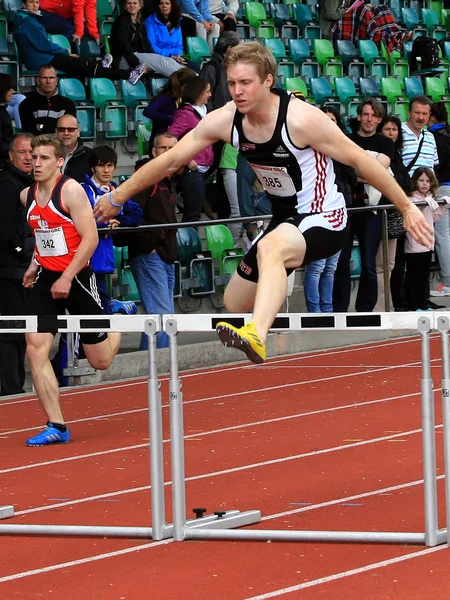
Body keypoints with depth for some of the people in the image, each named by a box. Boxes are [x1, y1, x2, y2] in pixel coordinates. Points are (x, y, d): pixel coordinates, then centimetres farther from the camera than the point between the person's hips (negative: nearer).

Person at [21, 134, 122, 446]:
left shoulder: (71, 190, -13)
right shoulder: (27, 196, 7)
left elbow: (90, 238, -17)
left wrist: (67, 278, -21)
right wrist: (35, 264, 13)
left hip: (77, 278, -5)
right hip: (46, 279, 5)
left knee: (101, 360, 5)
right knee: (36, 347, -14)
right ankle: (57, 426, -9)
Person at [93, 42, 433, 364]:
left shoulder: (301, 119, -24)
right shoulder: (225, 120, -8)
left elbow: (360, 160, -16)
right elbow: (169, 161, 2)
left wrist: (408, 208, -12)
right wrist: (117, 198, 7)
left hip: (324, 218, -8)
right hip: (286, 219, 8)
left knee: (270, 248, -41)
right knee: (234, 305, 15)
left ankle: (256, 338, -62)